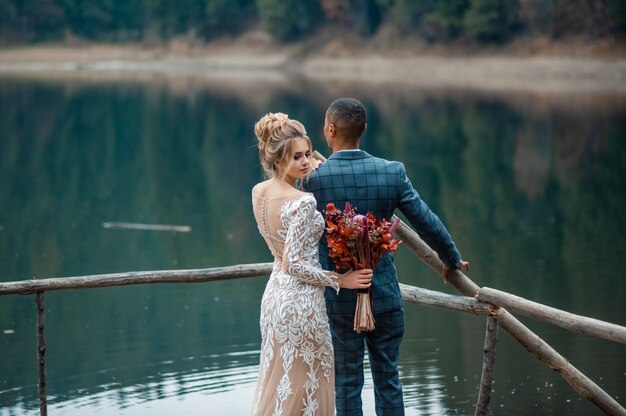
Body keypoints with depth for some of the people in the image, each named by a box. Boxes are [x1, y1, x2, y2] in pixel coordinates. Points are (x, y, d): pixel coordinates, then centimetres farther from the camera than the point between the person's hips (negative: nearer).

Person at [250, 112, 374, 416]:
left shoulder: (258, 193, 2)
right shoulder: (303, 202, -22)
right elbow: (295, 265, -22)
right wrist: (340, 280, -14)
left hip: (275, 294, 8)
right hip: (301, 300, -8)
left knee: (277, 384, 19)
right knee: (306, 385, 6)